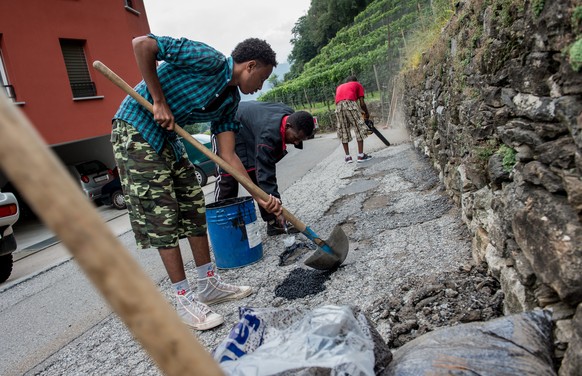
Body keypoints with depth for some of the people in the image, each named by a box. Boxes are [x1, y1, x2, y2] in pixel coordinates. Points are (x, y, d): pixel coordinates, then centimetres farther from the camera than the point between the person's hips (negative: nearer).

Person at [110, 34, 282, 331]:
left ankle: (208, 285, 20)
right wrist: (158, 101, -20)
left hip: (167, 137, 9)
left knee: (194, 208, 8)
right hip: (136, 129, -9)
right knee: (162, 218, -7)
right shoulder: (210, 60, -17)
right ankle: (184, 300, 5)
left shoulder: (230, 100, 6)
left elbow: (227, 156, 1)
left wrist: (260, 196, -5)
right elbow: (142, 44, -22)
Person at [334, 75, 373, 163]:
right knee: (359, 128, 4)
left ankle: (347, 156, 12)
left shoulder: (339, 87, 37)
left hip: (338, 106, 4)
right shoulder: (358, 84, 26)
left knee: (343, 132, 11)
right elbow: (362, 103, 16)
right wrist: (367, 113, 29)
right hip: (350, 104, -4)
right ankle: (361, 155, 2)